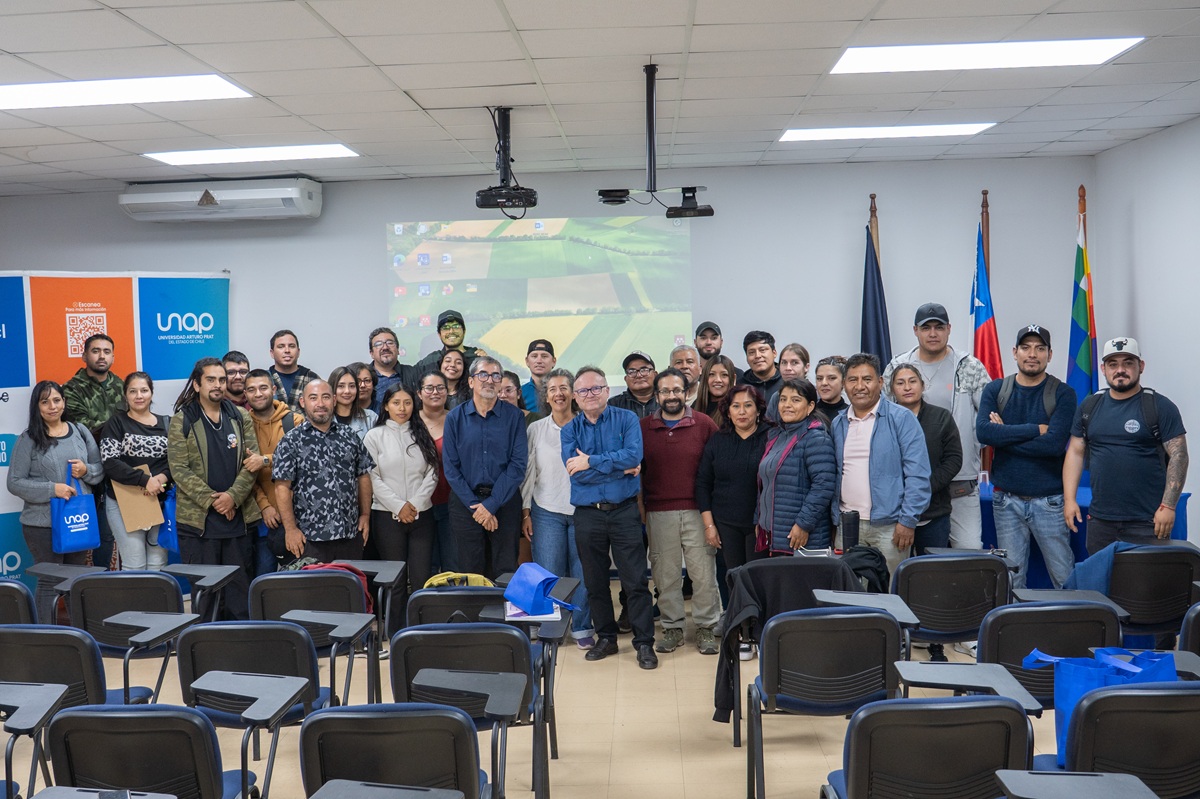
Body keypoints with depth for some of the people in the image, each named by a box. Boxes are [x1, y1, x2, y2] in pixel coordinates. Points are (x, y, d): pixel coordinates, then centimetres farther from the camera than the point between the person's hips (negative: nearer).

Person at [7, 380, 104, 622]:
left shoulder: (80, 431, 6)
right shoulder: (28, 439, -5)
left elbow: (100, 469, 12)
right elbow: (15, 483, -7)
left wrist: (86, 470, -11)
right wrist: (52, 489, -19)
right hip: (43, 524, -4)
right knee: (49, 583, 1)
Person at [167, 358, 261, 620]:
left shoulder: (240, 417, 8)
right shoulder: (181, 421, -1)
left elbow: (252, 460, 1)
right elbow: (179, 470, -7)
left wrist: (233, 496, -13)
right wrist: (212, 500, -15)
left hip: (239, 516, 3)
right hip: (198, 519, -3)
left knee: (240, 584, 9)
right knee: (203, 588, 4)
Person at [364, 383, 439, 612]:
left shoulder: (422, 435, 10)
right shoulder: (375, 436, 2)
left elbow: (432, 474, 5)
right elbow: (373, 478, -4)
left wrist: (415, 504, -8)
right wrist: (399, 506, -11)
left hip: (421, 515, 2)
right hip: (388, 516, -2)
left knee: (423, 578, -2)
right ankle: (394, 628, 13)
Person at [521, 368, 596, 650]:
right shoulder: (536, 429, 5)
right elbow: (528, 473, 6)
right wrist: (525, 512, 2)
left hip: (582, 510, 0)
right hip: (547, 511, 0)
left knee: (582, 572, 2)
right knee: (548, 574, 0)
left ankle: (581, 628, 17)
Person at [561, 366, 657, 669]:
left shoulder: (627, 419, 0)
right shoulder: (570, 429, 4)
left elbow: (634, 455, -17)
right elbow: (574, 471, -11)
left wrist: (592, 461, -16)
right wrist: (620, 468, -12)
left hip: (624, 511, -2)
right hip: (587, 515, 3)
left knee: (635, 581, -2)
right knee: (595, 582, 12)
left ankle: (644, 643, 8)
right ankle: (605, 638, 26)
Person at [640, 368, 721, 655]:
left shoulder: (704, 424, 1)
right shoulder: (643, 427, 7)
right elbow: (636, 470, 11)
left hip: (697, 512, -2)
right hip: (658, 513, 2)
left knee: (704, 572, 1)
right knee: (665, 574, 8)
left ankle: (706, 627, 15)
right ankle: (672, 627, 21)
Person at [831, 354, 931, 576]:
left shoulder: (901, 419, -4)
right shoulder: (838, 424, 12)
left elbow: (917, 474, -9)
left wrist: (907, 520, -14)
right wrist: (836, 519, 9)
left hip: (888, 525, -4)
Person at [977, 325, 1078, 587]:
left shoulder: (1063, 394, -2)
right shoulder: (996, 390, 5)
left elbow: (1055, 444, -16)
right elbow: (983, 431, -13)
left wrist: (1005, 436, -11)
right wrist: (1036, 429, -14)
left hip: (1049, 500, -2)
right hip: (1007, 500, 2)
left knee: (1065, 579, 3)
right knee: (1010, 579, 9)